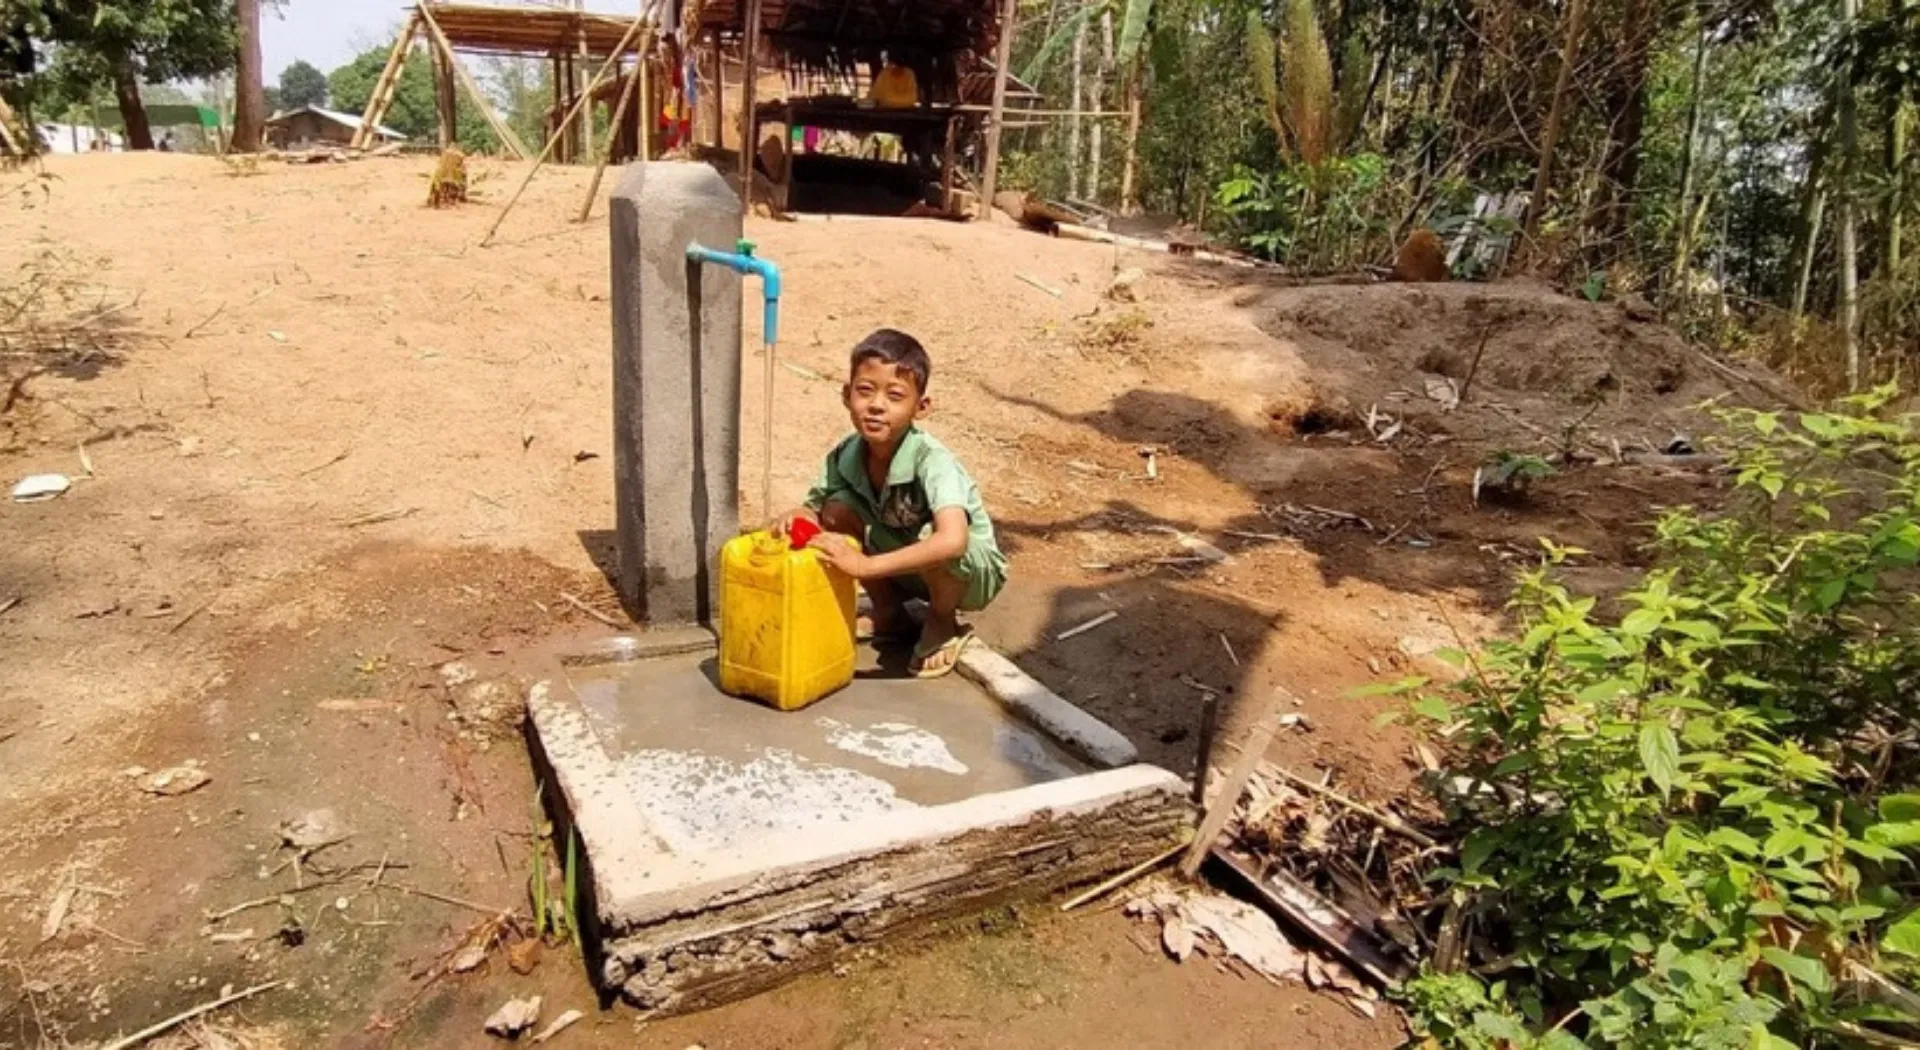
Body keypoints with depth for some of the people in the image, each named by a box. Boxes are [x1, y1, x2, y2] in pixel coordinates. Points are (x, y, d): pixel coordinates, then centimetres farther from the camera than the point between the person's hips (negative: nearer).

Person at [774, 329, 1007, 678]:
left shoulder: (932, 462, -35)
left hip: (971, 571, -5)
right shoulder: (845, 456, -18)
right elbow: (815, 507, -6)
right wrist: (797, 517, -31)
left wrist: (865, 564, -50)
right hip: (905, 567, 5)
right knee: (837, 511, -17)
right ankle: (889, 614, 6)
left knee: (930, 538, -37)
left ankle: (943, 623, -3)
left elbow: (952, 541, -49)